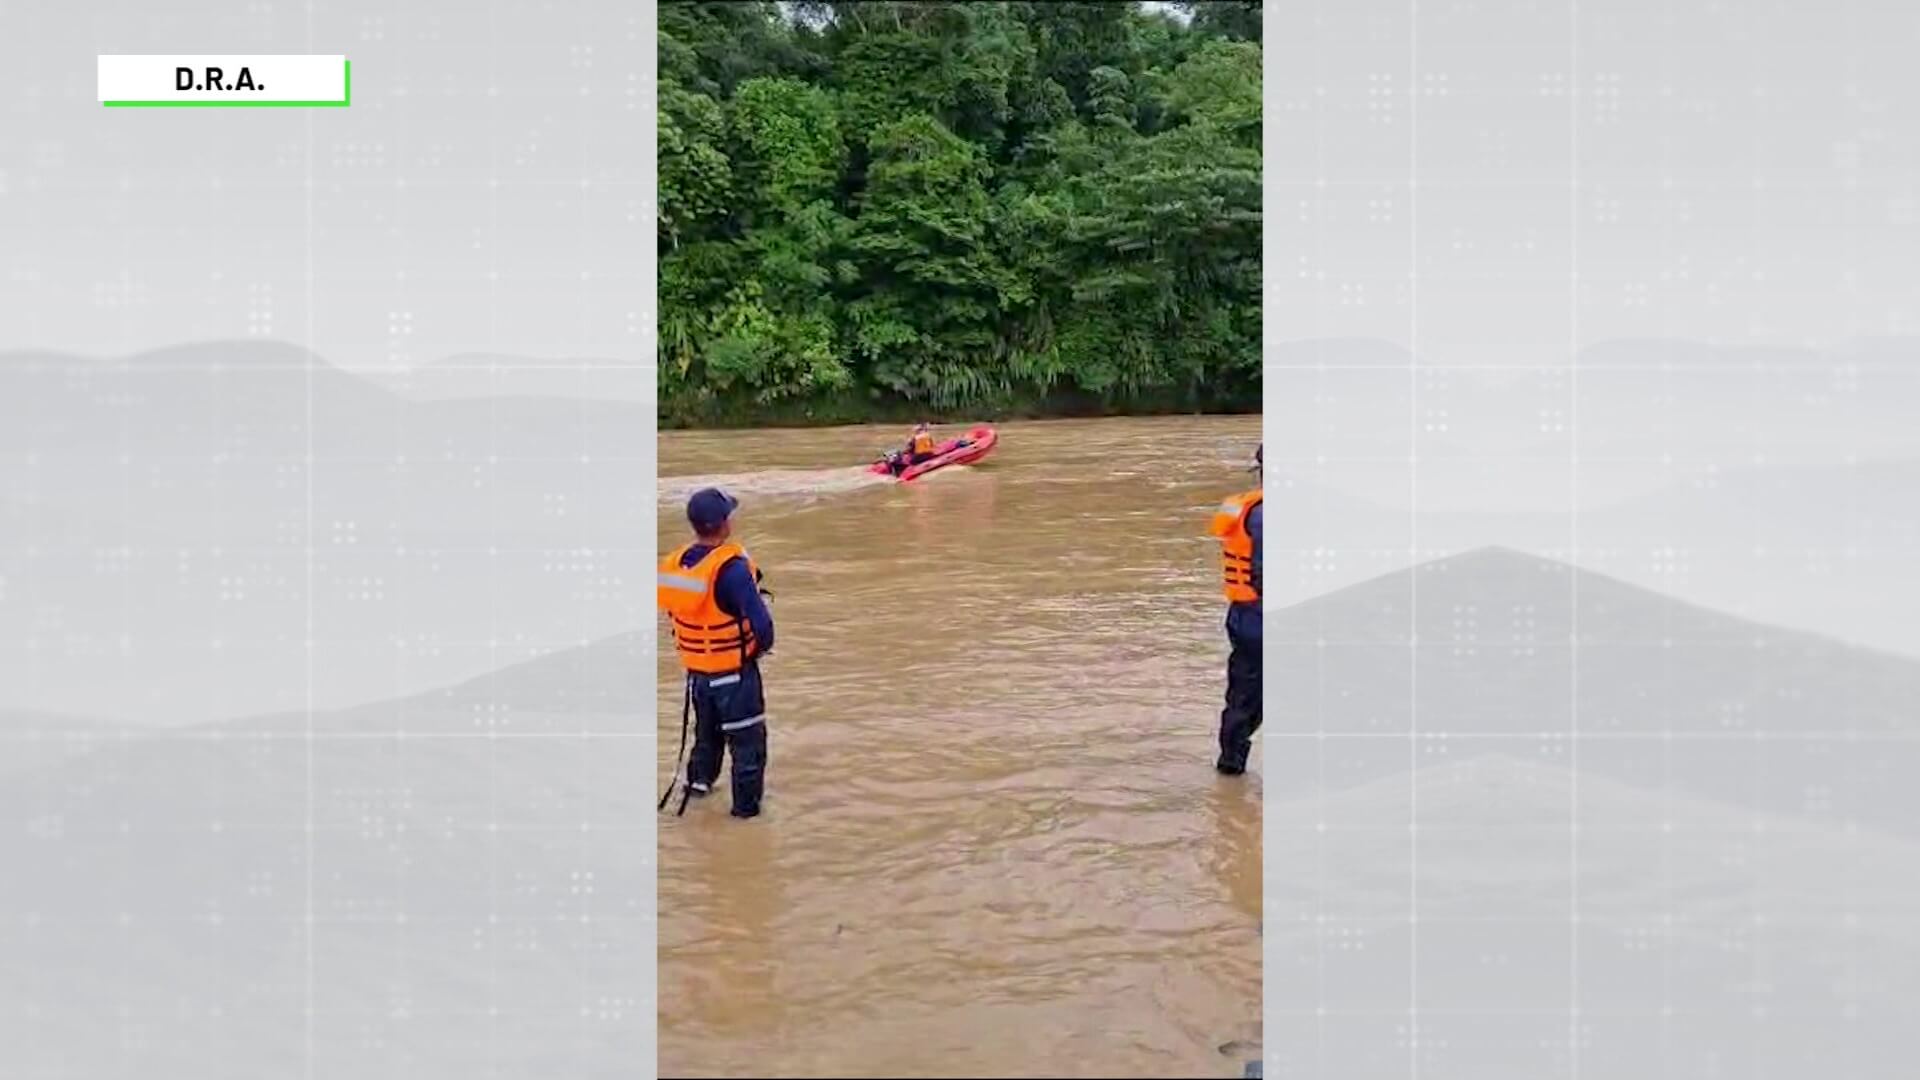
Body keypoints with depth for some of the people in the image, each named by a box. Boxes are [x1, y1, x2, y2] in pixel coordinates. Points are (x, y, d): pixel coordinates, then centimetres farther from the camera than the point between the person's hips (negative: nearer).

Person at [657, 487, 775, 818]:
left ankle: (699, 779, 44)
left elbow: (673, 612, 6)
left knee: (706, 729, 29)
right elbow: (760, 621, -24)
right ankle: (746, 803, 16)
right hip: (734, 670, -6)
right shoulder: (731, 568, -27)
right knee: (747, 738, 10)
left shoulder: (675, 563, -7)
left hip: (696, 669, 6)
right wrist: (762, 646, -2)